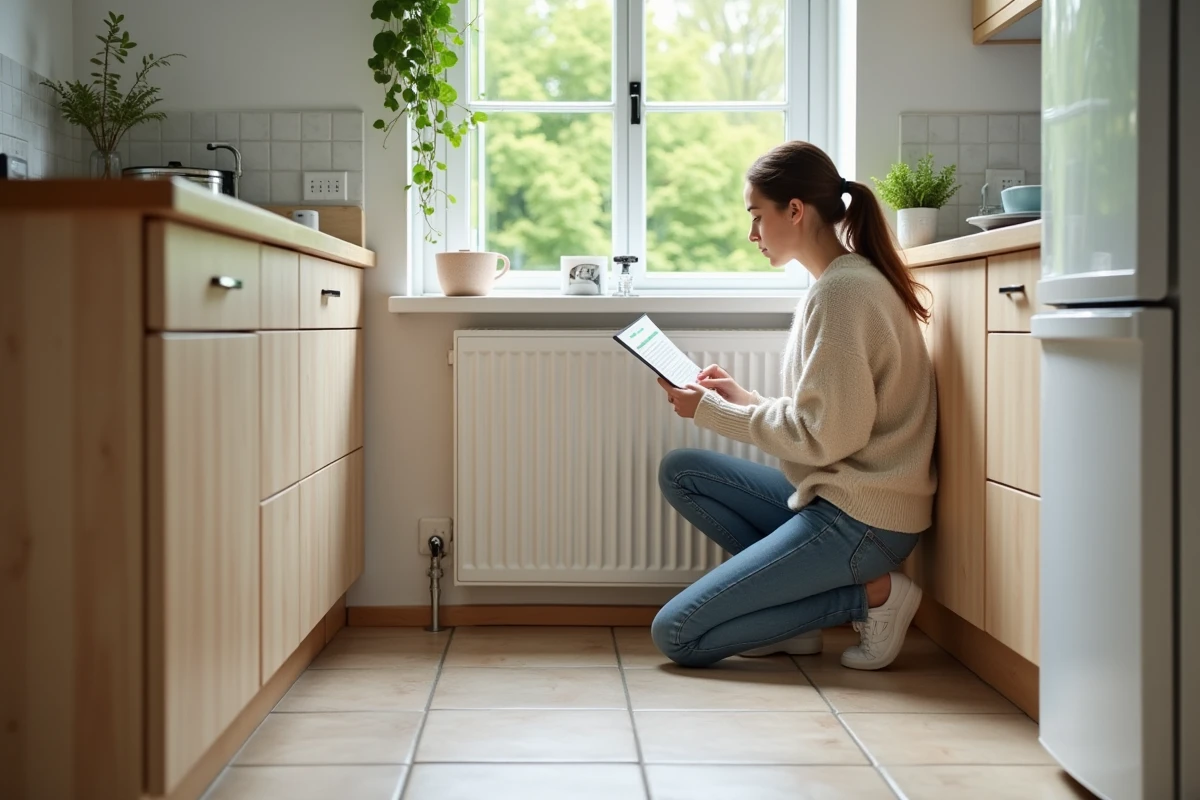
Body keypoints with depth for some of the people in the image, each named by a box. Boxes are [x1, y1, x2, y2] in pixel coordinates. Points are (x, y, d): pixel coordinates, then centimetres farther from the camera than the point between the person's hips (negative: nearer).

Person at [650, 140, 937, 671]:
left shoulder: (842, 290, -17)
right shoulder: (848, 280, 13)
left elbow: (824, 435, -19)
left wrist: (712, 411, -10)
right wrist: (744, 399, 7)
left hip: (859, 521, -10)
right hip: (834, 497, 10)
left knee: (676, 636, -8)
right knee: (679, 472, 12)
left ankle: (868, 594, -3)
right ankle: (796, 606, 4)